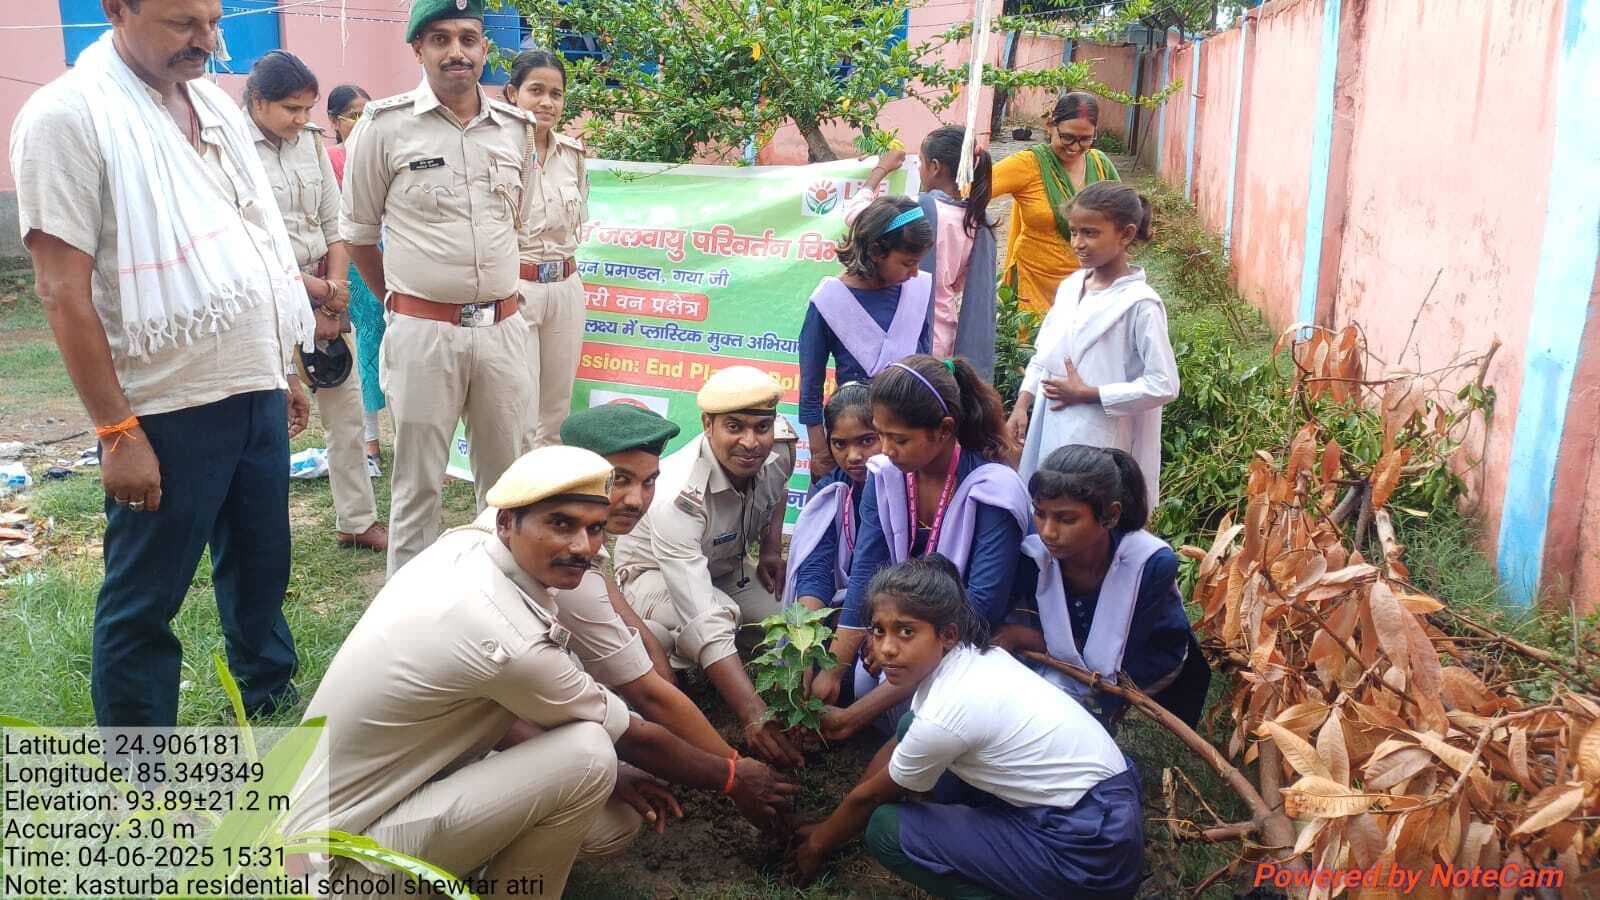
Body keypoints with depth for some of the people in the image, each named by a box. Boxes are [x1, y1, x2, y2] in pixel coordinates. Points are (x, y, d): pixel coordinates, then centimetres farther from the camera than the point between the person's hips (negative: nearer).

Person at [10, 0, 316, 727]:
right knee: (142, 601, 6)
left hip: (256, 391, 7)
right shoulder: (68, 114, -11)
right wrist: (117, 431, -17)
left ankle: (271, 705, 39)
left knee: (261, 568, 20)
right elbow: (64, 292, -15)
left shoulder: (215, 106, 10)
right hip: (168, 411, -7)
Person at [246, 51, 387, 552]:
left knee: (346, 408, 8)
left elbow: (335, 226, 8)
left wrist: (335, 295, -2)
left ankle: (356, 522, 19)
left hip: (326, 290, 6)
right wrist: (320, 291, -12)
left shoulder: (312, 142, 7)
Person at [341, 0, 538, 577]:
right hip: (423, 331, -4)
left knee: (506, 476, 13)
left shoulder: (516, 128, 6)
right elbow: (357, 230, 5)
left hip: (502, 329, 4)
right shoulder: (386, 125, -5)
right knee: (418, 483, 5)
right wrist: (395, 303, 10)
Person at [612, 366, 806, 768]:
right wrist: (753, 714, -55)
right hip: (654, 575, -6)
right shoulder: (678, 495, -39)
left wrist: (771, 549, -5)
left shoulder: (778, 451, -20)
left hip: (729, 569, 7)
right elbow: (705, 624, -47)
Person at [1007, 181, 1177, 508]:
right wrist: (1021, 406, 4)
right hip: (1051, 434, 7)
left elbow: (1163, 385, -17)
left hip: (1100, 445, -7)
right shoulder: (1070, 287, 6)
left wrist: (1087, 394, -15)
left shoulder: (1140, 302, -15)